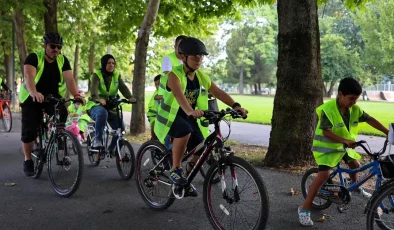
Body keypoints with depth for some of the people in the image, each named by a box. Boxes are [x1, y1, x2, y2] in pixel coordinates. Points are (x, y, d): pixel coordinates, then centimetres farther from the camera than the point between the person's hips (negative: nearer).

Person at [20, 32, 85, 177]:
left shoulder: (63, 60, -6)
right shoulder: (34, 57, -16)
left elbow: (69, 79, -18)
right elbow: (29, 76, -33)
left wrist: (76, 95, -38)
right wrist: (34, 92, -53)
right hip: (32, 98, -2)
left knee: (62, 113, -28)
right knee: (29, 130, -5)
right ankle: (28, 160, 13)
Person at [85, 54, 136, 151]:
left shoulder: (117, 75, 5)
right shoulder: (97, 75, -8)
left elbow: (123, 87, -10)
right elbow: (93, 89, -26)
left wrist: (130, 97, -32)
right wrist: (98, 99, -48)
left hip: (111, 107, 4)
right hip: (96, 105, -4)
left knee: (121, 127, -14)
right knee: (102, 113, -39)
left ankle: (111, 149, 9)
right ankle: (97, 139, -24)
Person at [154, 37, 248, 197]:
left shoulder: (201, 76, 0)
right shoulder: (175, 75, -19)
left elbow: (218, 92, -9)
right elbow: (179, 95, -38)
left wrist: (236, 106, -26)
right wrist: (190, 111, -57)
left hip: (189, 117, 6)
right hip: (171, 116, -6)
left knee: (202, 151, -8)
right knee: (184, 130, -38)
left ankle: (186, 179, 21)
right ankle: (175, 170, -18)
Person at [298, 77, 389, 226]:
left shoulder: (355, 109, -8)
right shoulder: (328, 109, -28)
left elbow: (370, 120, -1)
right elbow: (326, 132, -30)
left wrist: (387, 132, -4)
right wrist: (345, 141, -40)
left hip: (344, 145, 7)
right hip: (327, 146, -7)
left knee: (355, 164, 23)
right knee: (324, 175, -21)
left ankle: (356, 188, 57)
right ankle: (304, 209, -18)